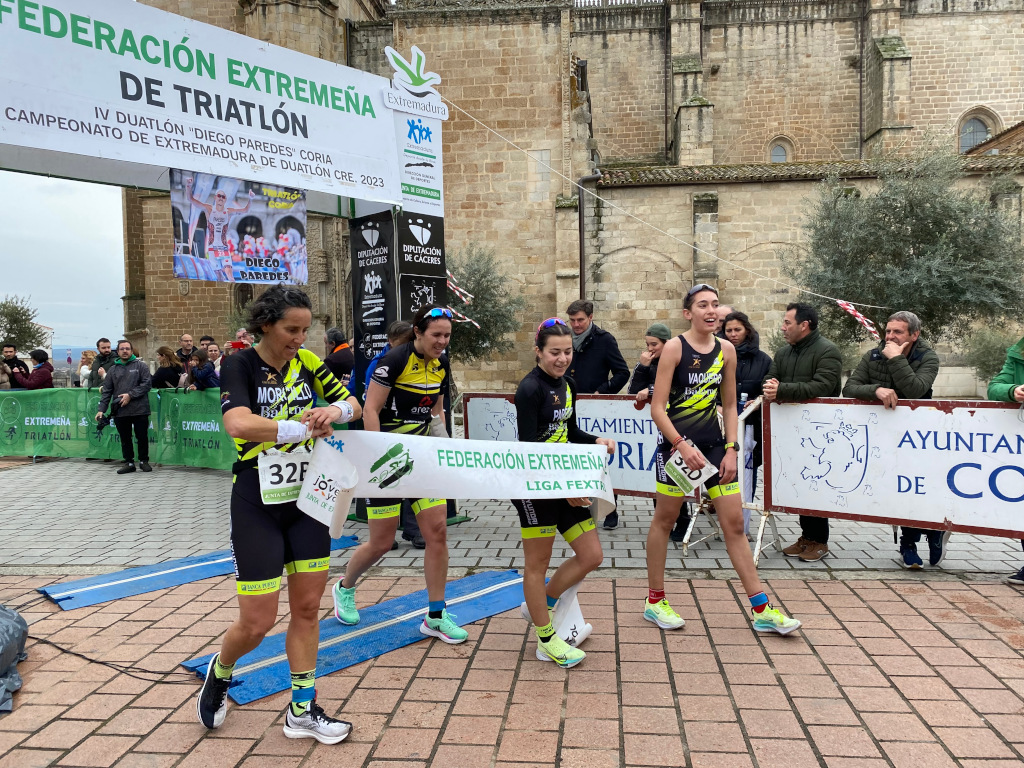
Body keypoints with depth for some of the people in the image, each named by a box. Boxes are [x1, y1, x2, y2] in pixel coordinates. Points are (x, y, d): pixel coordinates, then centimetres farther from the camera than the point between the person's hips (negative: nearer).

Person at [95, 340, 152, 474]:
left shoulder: (141, 366, 3)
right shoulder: (113, 369, 13)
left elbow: (147, 384, -7)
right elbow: (106, 390, 10)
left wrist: (130, 395, -14)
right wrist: (101, 409, 1)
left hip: (139, 409, -3)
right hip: (120, 411, 3)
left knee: (142, 437, 4)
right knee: (125, 438, 9)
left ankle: (144, 461, 18)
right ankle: (129, 462, 19)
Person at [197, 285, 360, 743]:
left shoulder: (306, 362, 3)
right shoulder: (240, 365, -11)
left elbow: (352, 403, 7)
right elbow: (238, 423, -28)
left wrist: (336, 410, -16)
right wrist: (302, 427, -27)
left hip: (307, 498, 5)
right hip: (257, 503, -4)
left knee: (307, 607, 9)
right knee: (258, 621, -1)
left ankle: (302, 710, 24)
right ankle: (219, 672, 33)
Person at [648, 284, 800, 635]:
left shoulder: (726, 350, 5)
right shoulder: (674, 348, -10)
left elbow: (729, 405, 10)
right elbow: (657, 408, -13)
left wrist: (731, 449, 2)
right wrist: (683, 445, -20)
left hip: (714, 445, 5)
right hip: (677, 444, -4)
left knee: (734, 523, 5)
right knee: (664, 520, 7)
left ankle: (762, 610, 12)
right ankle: (654, 601, 22)